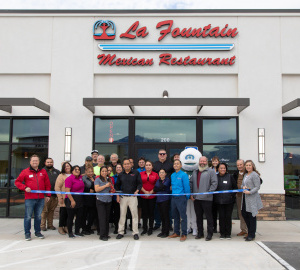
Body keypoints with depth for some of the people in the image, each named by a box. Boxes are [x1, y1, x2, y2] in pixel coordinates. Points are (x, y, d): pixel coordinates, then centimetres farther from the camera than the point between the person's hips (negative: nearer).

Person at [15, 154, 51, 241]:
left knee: (38, 216, 11)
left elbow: (47, 184, 13)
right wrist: (25, 187, -12)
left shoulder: (43, 172, 10)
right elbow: (17, 182, 3)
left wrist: (48, 195, 10)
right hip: (29, 199, -3)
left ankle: (37, 232, 23)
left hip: (41, 199, 3)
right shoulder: (25, 172, 1)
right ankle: (27, 233, 12)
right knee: (28, 216, 1)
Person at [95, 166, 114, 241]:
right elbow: (96, 189, -14)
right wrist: (106, 185, -14)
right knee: (102, 218, -8)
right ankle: (102, 235, -4)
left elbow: (112, 188, 26)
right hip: (100, 201, -5)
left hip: (108, 201, 5)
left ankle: (106, 234, 16)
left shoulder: (109, 179, 14)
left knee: (107, 218, 7)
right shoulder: (98, 179, -2)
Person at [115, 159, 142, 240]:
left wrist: (137, 191, -14)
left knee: (134, 214, -2)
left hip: (132, 196, -2)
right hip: (123, 197, 2)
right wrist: (117, 195, 5)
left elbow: (140, 183, 2)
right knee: (122, 214, 6)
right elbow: (117, 185, 15)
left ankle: (135, 233, 6)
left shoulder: (136, 173, 3)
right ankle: (121, 232, 15)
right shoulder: (120, 175, 11)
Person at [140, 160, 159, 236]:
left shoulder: (155, 174, 4)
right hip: (143, 195, 1)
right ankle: (145, 228, 13)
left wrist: (151, 192, -9)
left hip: (152, 196, -1)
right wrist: (145, 192, -9)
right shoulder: (141, 174, 6)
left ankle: (150, 228, 14)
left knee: (151, 212, 4)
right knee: (144, 212, 4)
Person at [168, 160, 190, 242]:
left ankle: (184, 234, 4)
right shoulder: (172, 175, 12)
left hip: (181, 197, -7)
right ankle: (176, 232, 24)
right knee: (175, 216, 13)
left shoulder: (183, 175, -9)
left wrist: (187, 197, -5)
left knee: (183, 216, -3)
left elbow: (186, 187, -8)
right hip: (174, 198, 7)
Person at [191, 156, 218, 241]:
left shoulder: (211, 171, -2)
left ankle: (210, 234, 10)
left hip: (207, 199, -6)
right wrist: (191, 194, 9)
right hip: (196, 198, 6)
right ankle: (200, 233, 23)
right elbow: (192, 183, 18)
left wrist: (209, 192, -15)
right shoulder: (195, 172, 17)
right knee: (198, 216, 12)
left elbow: (214, 183, -9)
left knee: (209, 216, 0)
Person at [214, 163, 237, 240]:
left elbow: (235, 187, 7)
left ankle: (228, 233, 13)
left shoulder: (230, 177, 2)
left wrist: (232, 195, -1)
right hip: (219, 201, 0)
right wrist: (215, 197, 1)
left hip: (229, 201, 0)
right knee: (221, 217, 3)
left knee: (228, 217, 3)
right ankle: (222, 233, 14)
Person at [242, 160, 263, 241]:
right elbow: (242, 184, 21)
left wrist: (250, 192, -22)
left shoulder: (254, 175, -10)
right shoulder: (245, 175, 15)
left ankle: (251, 235, 7)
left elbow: (257, 187, -13)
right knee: (244, 214, 10)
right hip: (245, 198, 8)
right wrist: (243, 187, -1)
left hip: (252, 198, -8)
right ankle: (250, 231, 24)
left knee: (251, 216, -2)